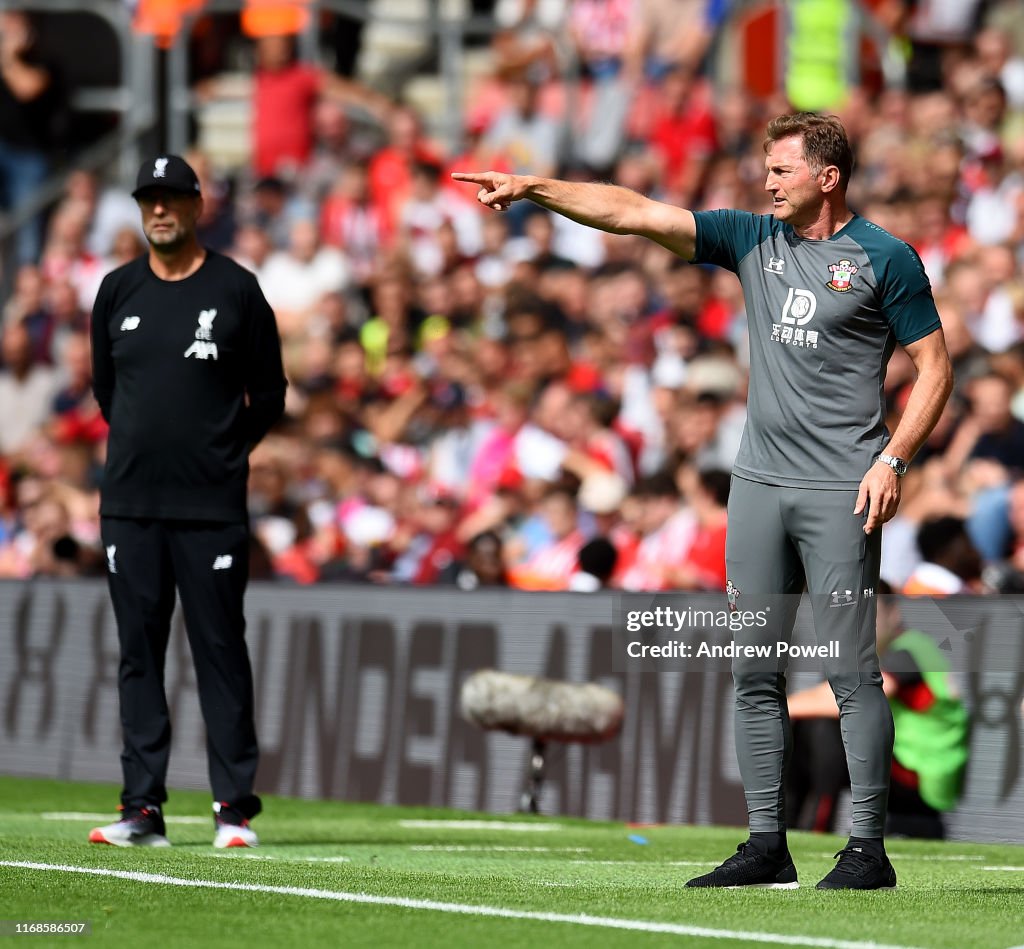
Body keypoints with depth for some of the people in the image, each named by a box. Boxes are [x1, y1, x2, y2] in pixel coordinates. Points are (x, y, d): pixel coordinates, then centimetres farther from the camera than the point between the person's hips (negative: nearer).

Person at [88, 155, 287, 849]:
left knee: (221, 652, -3)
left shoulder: (236, 290, 1)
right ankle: (143, 809, 7)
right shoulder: (118, 291, 10)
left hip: (211, 506, -3)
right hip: (130, 504, 4)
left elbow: (270, 396, 7)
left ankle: (235, 807, 0)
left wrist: (221, 452, 7)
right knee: (139, 653, 4)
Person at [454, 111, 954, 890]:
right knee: (755, 672, 5)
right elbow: (634, 212, 7)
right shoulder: (753, 239, 11)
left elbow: (935, 367, -2)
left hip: (840, 491, -6)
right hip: (759, 479, 6)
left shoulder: (884, 258, -3)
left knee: (852, 670, -7)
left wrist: (892, 460, -12)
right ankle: (767, 846, 11)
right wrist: (533, 189, -1)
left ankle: (869, 849, -3)